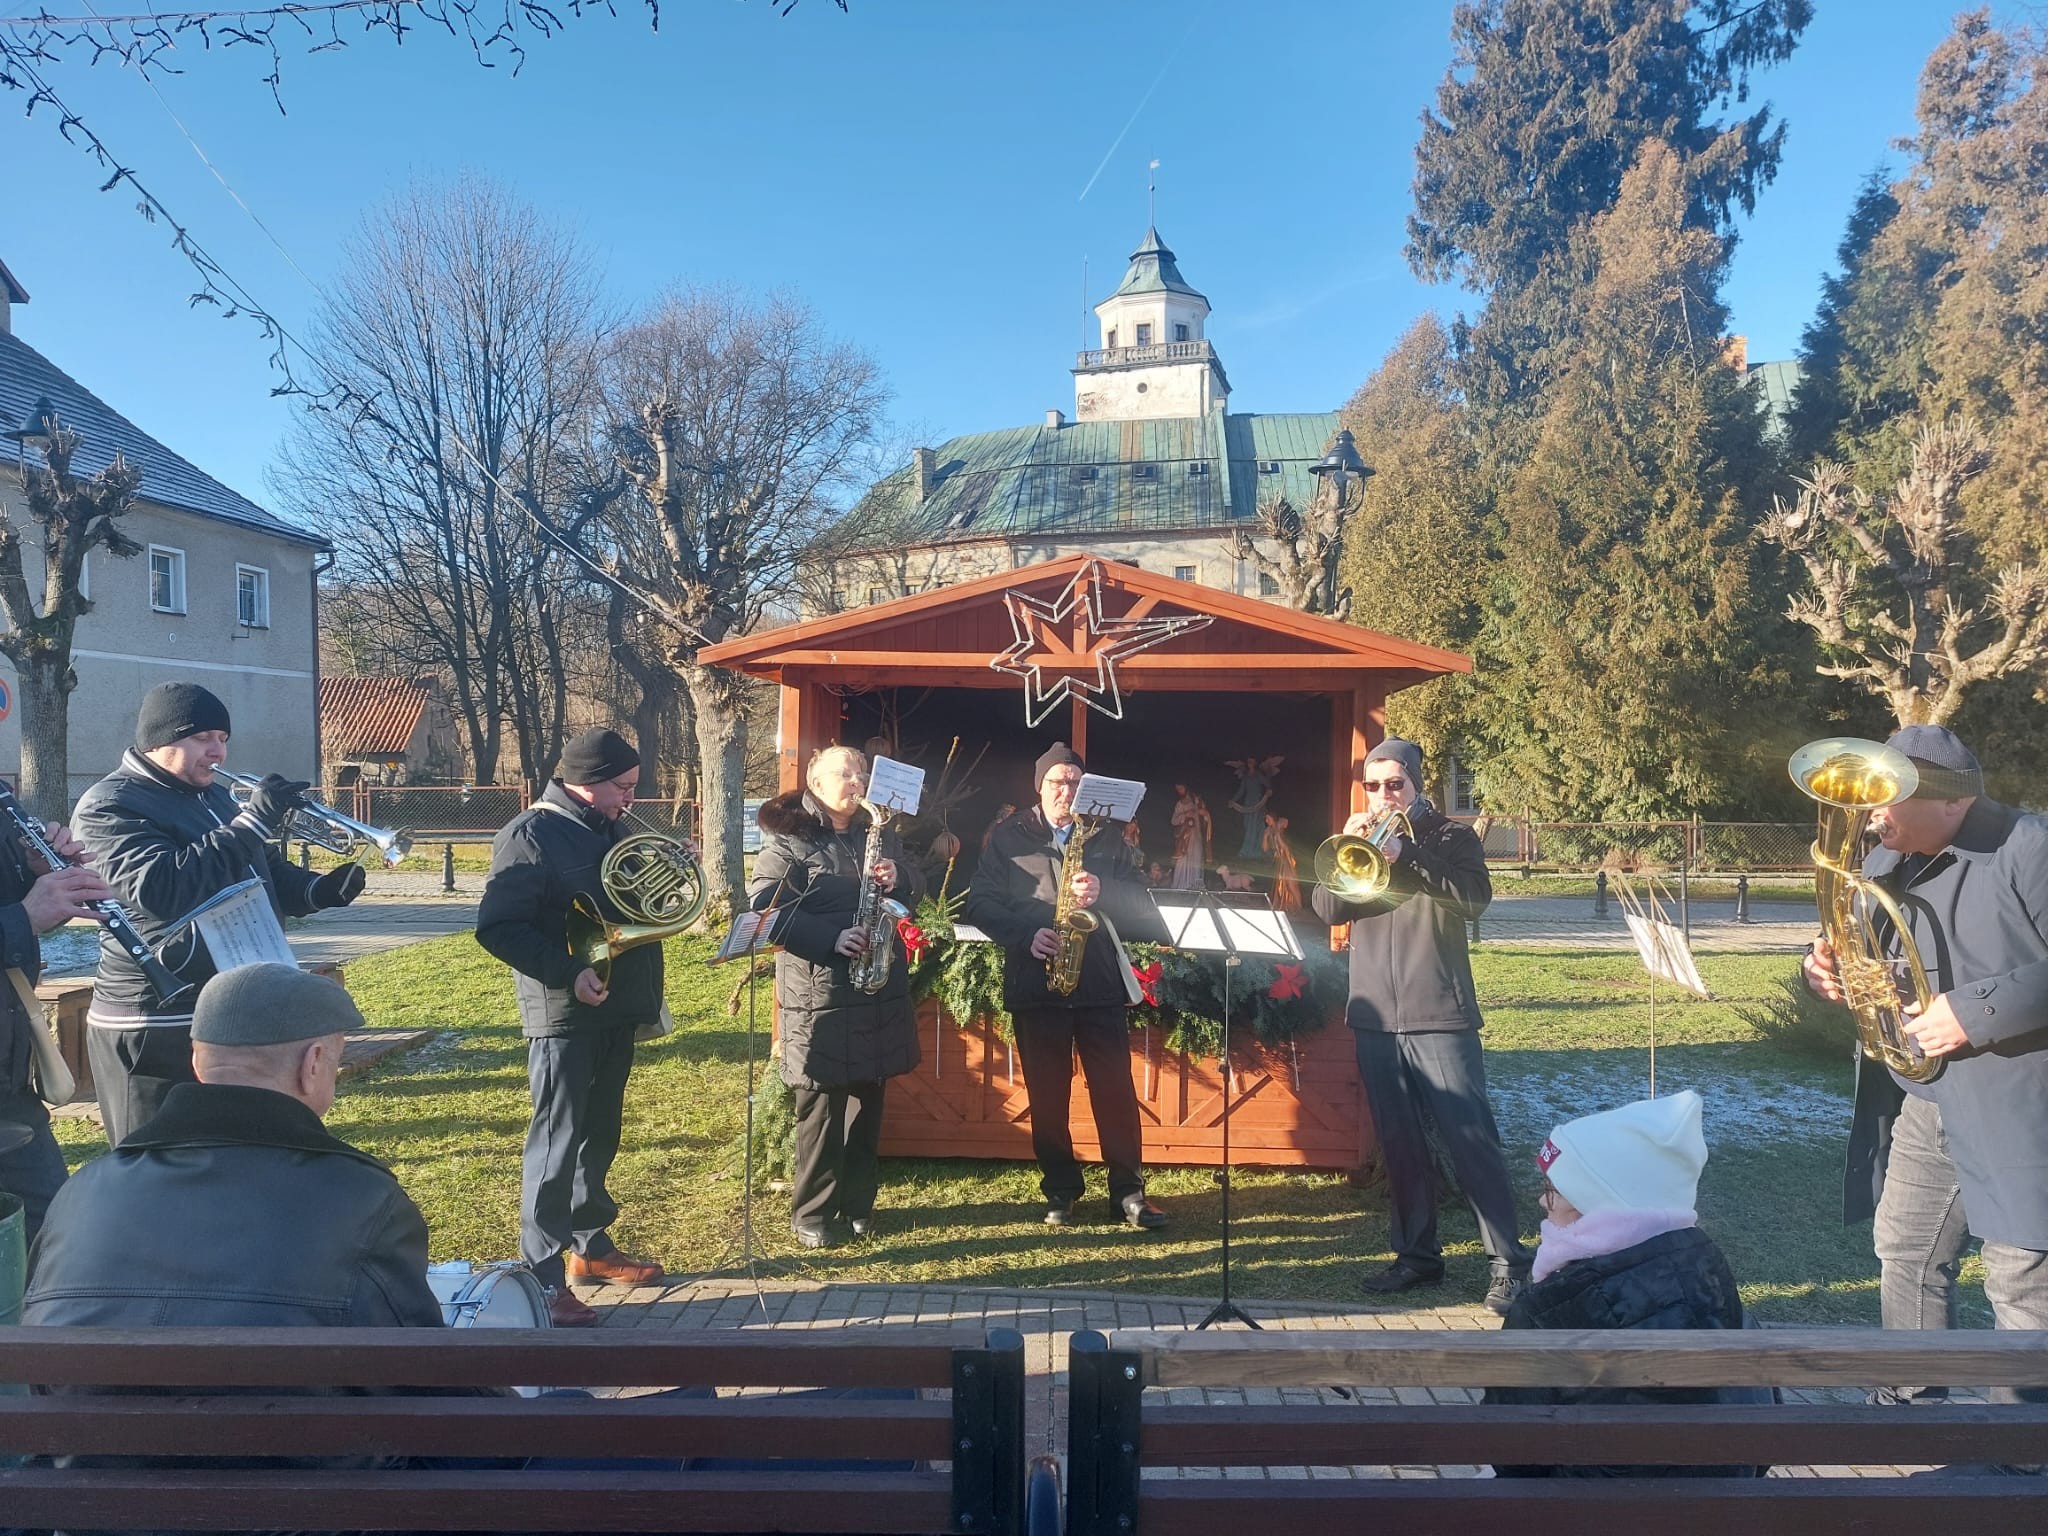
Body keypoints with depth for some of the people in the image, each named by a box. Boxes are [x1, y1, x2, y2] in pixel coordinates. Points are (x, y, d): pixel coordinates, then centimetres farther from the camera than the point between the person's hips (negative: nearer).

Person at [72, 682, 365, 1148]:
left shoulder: (216, 796, 15)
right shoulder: (108, 807, -12)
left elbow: (264, 873, 23)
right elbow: (161, 889, -28)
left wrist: (320, 890, 1)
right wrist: (253, 821, -28)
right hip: (158, 1030, -8)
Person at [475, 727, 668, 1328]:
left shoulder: (613, 830, 12)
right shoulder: (531, 834, -13)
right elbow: (498, 927, -19)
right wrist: (569, 973, -27)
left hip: (615, 1012, 8)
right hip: (562, 1014, -8)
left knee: (599, 1135, 16)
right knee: (556, 1141, -2)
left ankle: (590, 1246, 29)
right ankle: (543, 1275, 6)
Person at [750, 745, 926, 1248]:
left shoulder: (878, 833, 15)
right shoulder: (786, 838, -5)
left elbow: (916, 886, 17)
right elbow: (766, 908, -14)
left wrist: (898, 879, -7)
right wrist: (831, 938, -22)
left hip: (879, 985, 6)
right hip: (819, 990, -6)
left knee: (867, 1098, 12)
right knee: (822, 1103, -1)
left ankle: (858, 1204, 24)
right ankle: (812, 1213, 12)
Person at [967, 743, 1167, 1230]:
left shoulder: (1107, 841, 11)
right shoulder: (1007, 838, 6)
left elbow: (1142, 908, 5)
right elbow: (980, 902, -2)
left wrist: (1102, 892, -15)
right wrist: (1025, 934, -16)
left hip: (1100, 984, 1)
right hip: (1034, 984, -1)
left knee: (1116, 1090, 1)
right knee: (1046, 1095, 6)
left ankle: (1128, 1189, 11)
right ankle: (1061, 1189, 19)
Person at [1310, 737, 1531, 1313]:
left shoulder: (1448, 836, 3)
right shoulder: (1356, 845, 14)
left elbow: (1475, 898, -15)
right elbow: (1326, 908, 1)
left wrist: (1402, 856, -22)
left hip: (1439, 1014, -4)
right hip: (1374, 1017, 4)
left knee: (1472, 1138, -6)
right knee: (1398, 1143, 9)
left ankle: (1508, 1262, 1)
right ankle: (1416, 1254, 20)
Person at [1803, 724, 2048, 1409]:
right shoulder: (1889, 863, 10)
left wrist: (1976, 1011, -24)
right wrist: (1827, 970, -4)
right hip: (1917, 1106, 8)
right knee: (1905, 1256, 14)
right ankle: (1909, 1402, 30)